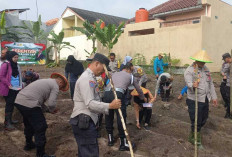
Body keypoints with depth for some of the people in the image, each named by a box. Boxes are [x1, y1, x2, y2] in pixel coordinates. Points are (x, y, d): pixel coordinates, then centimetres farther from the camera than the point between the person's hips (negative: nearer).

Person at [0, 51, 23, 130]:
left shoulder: (16, 65, 13)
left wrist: (20, 85, 11)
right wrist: (8, 84, -19)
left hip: (15, 88, 8)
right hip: (9, 89, -8)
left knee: (12, 104, 15)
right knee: (9, 104, -5)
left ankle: (9, 120, 28)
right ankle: (7, 123, 2)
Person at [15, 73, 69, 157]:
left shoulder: (45, 81, 25)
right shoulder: (55, 86, -2)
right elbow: (51, 103, -13)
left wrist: (48, 108, 22)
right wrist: (53, 109, 9)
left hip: (18, 100, 10)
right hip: (29, 104, -10)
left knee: (29, 124, 29)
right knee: (40, 128, 3)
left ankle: (29, 144, 49)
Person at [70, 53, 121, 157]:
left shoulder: (90, 78, 19)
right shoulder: (86, 78, -15)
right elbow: (90, 104, -23)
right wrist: (110, 106, -22)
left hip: (87, 121, 10)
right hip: (83, 121, -10)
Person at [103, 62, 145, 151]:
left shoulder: (114, 74, 30)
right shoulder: (131, 76, 21)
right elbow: (139, 89, 32)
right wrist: (143, 98, 51)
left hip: (107, 93, 5)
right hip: (118, 95, -5)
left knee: (108, 117, 17)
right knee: (121, 118, 3)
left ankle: (110, 139, 32)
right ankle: (123, 143, 12)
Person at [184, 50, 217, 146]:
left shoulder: (206, 69, 11)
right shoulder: (189, 71, -13)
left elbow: (211, 84, 16)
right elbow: (188, 83, -27)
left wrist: (213, 97, 15)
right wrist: (193, 86, -50)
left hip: (205, 100, 7)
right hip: (195, 100, -7)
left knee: (203, 119, 19)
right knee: (196, 120, 2)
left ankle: (197, 132, 44)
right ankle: (193, 137, 24)